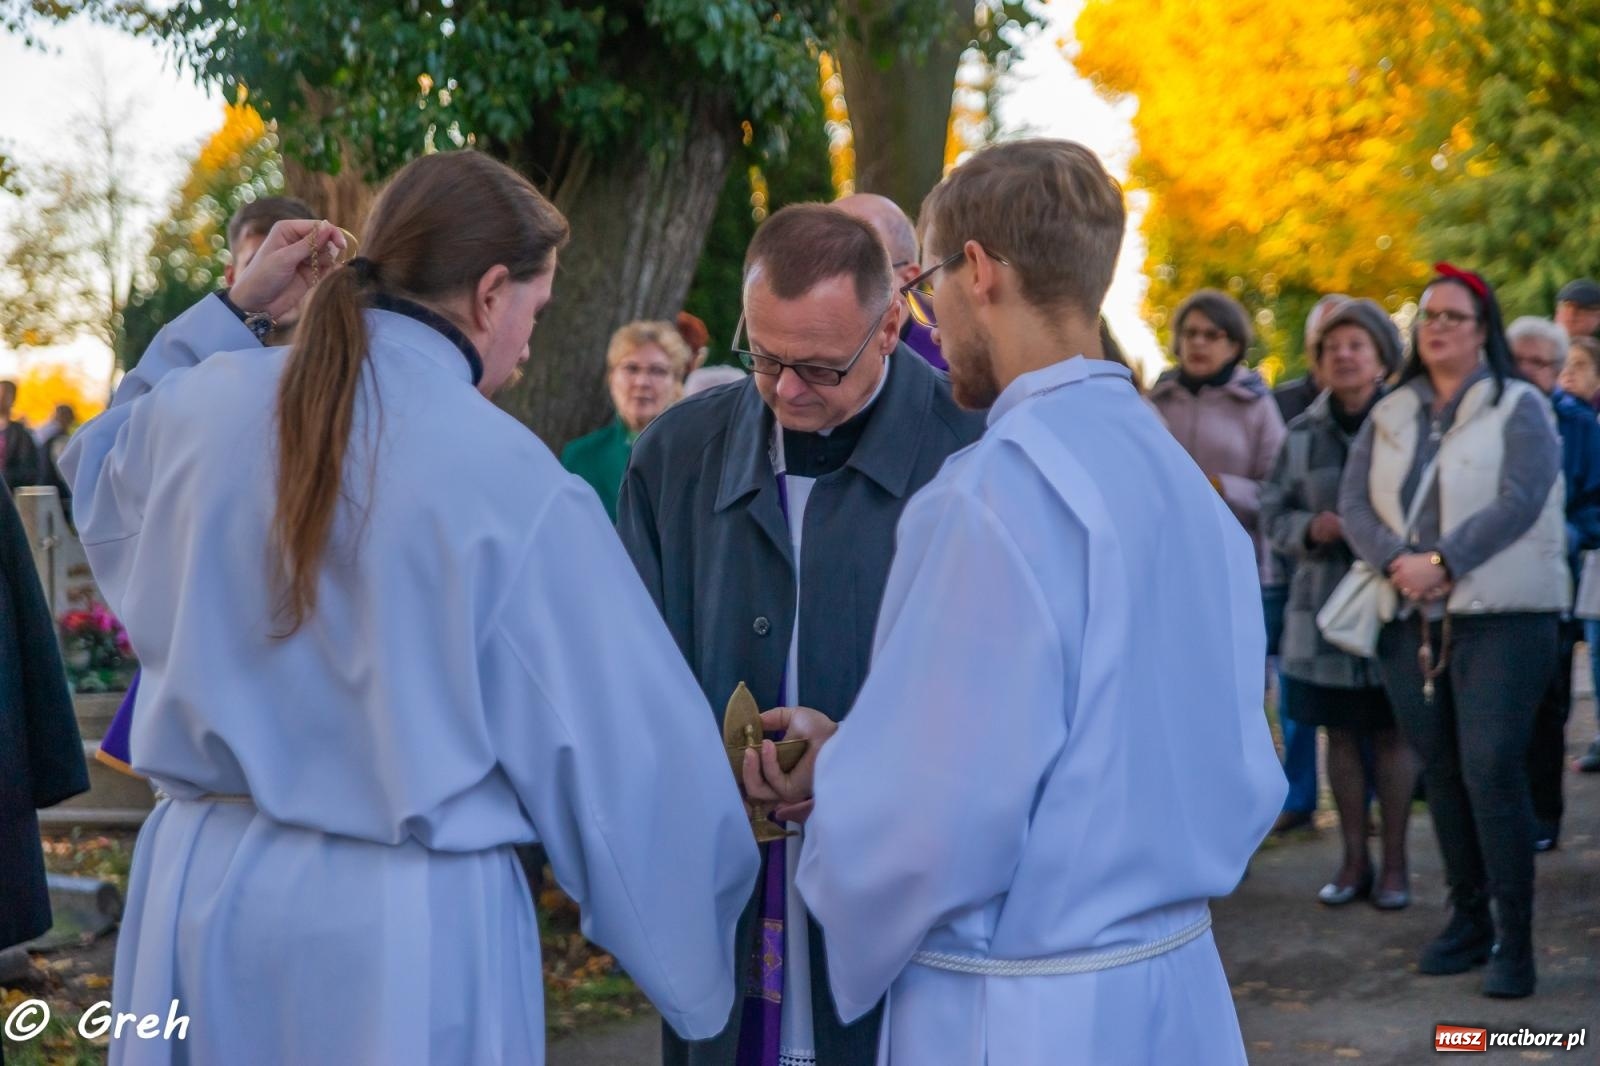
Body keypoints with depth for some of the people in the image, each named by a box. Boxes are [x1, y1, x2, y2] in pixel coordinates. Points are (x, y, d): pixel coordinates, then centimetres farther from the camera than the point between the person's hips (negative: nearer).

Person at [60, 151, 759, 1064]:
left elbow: (102, 481, 25)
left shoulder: (205, 405, -2)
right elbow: (625, 745, -8)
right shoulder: (511, 477, -15)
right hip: (409, 913, -4)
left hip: (202, 879, 5)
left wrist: (228, 312, 19)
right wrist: (702, 946, 7)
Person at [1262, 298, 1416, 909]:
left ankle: (1394, 865, 16)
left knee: (1392, 733, 4)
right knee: (1340, 733, 9)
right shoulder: (1303, 433, 6)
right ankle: (1354, 862, 21)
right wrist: (1311, 529, -10)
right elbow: (1273, 514, 9)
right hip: (1324, 605, 3)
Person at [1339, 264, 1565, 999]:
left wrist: (1442, 563, -19)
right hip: (1412, 619, 5)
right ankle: (1469, 919, 21)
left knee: (1492, 770, -12)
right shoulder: (1389, 416, 14)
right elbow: (1353, 503, 4)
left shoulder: (1519, 408, 1)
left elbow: (1518, 503, -12)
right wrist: (1396, 562, -14)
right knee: (1441, 772, 9)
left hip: (1502, 617, -5)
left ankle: (1515, 940, -6)